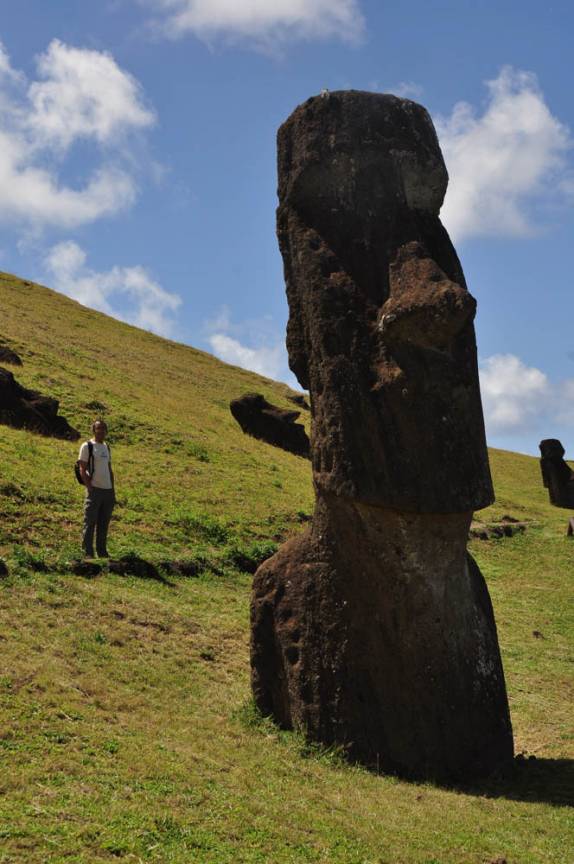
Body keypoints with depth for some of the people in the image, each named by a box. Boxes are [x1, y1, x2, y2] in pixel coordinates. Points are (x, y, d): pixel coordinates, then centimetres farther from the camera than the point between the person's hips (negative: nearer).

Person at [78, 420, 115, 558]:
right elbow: (82, 470, -7)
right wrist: (89, 488, -13)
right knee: (90, 523, -4)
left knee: (104, 524, 9)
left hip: (108, 490, 6)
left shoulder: (106, 447, 16)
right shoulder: (87, 446, -4)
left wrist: (113, 490, 13)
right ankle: (88, 553, -1)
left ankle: (102, 552, 15)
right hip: (95, 490, -6)